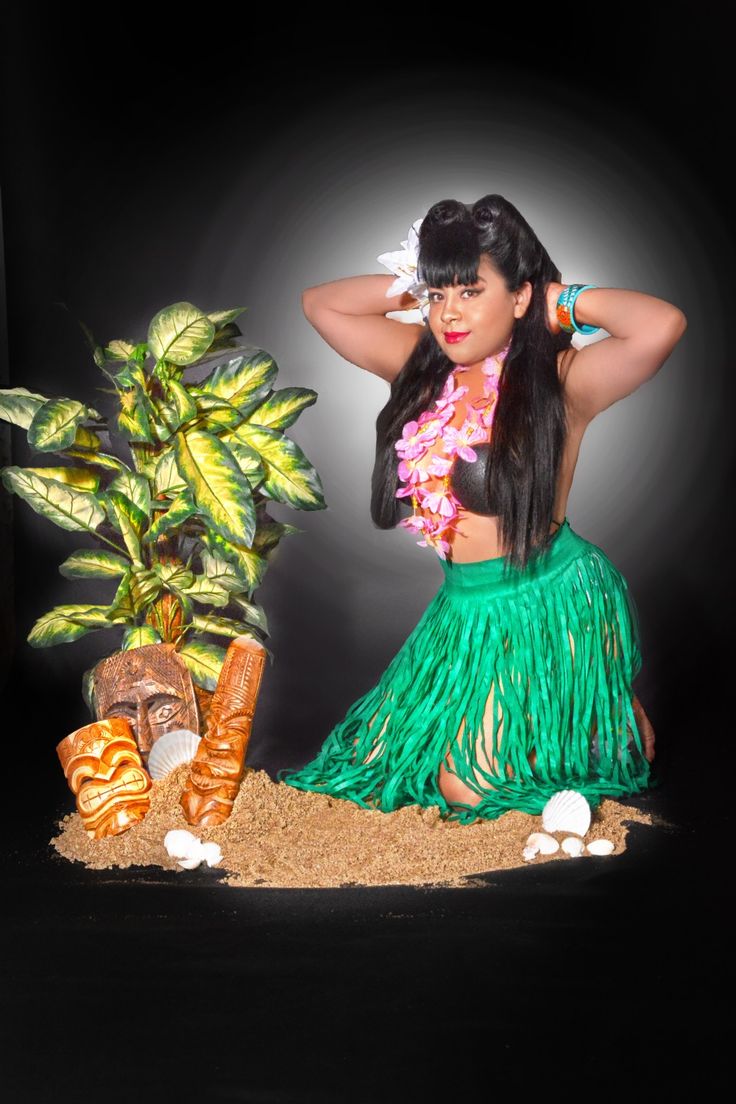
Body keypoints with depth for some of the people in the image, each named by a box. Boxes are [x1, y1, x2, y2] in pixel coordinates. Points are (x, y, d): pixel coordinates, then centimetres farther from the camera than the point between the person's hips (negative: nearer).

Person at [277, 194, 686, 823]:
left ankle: (624, 721, 21)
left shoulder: (558, 380, -16)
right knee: (376, 757, 14)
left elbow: (662, 325, -34)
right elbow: (320, 303, 10)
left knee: (468, 787, -6)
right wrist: (413, 289, 0)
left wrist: (563, 300, -18)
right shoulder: (421, 363, 1)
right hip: (465, 605, 7)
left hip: (547, 603, -7)